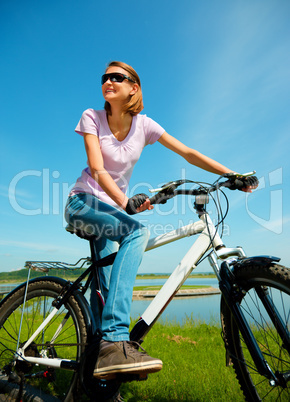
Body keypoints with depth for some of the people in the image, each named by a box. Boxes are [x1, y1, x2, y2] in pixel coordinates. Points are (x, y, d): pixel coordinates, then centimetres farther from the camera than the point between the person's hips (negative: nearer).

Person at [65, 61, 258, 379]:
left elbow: (188, 154, -2)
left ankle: (99, 362, 14)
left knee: (106, 285, -4)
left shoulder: (143, 125, 1)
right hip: (83, 202, -4)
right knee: (137, 232, -33)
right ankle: (114, 342, -37)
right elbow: (96, 168, -20)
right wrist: (125, 203, -37)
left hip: (111, 209, 4)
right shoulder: (92, 117, -5)